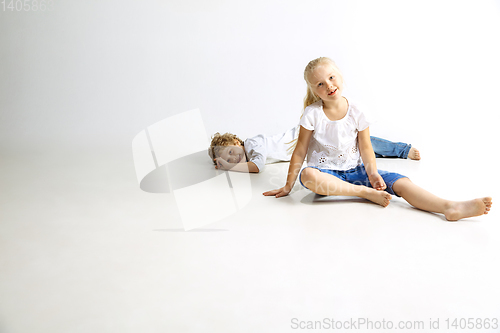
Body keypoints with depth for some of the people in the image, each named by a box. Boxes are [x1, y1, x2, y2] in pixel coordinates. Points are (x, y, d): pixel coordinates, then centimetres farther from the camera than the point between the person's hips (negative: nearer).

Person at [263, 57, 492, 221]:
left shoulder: (356, 113, -3)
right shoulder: (312, 114, -9)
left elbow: (365, 148, -1)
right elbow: (300, 151, -6)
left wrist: (372, 173, -19)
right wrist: (288, 185, -4)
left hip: (354, 170, 2)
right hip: (326, 173, -2)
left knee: (397, 181, -22)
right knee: (307, 175, -39)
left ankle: (450, 207, -38)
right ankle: (365, 192, -30)